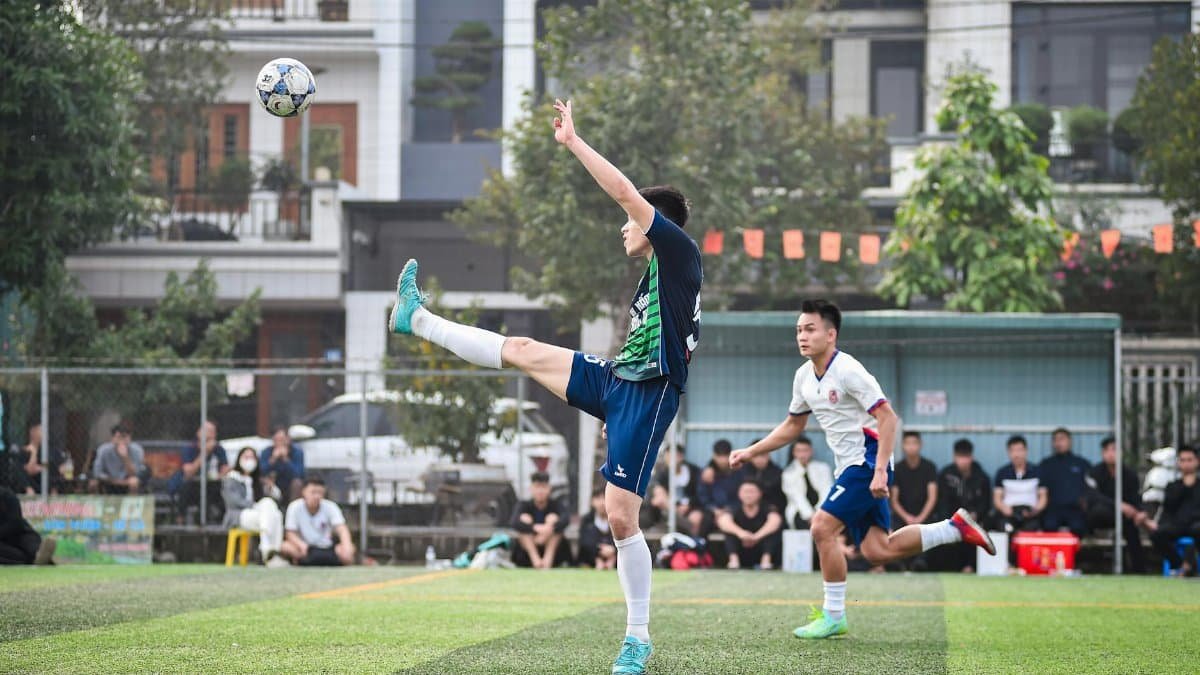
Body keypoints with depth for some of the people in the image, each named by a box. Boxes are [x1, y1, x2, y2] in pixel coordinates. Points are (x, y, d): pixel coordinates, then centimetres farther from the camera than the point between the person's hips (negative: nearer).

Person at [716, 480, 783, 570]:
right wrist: (740, 532, -49)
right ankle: (734, 559, -34)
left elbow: (775, 520, -33)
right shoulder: (736, 511, -6)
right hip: (743, 556, 1)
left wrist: (757, 535, -49)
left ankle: (766, 559, -36)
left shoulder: (766, 508, -9)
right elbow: (722, 521, -30)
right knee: (729, 529, -21)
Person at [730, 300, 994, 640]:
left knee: (823, 528, -15)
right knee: (876, 551, 1)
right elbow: (792, 426, 24)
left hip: (868, 462, -8)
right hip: (849, 466, 8)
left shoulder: (848, 370, -17)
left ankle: (833, 615, -4)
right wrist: (749, 452, 16)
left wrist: (879, 471, -26)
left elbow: (888, 418, -19)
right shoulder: (804, 376, 9)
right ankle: (956, 528, 16)